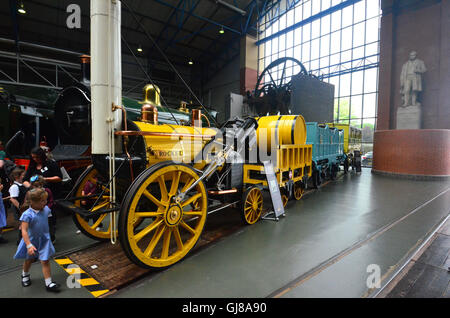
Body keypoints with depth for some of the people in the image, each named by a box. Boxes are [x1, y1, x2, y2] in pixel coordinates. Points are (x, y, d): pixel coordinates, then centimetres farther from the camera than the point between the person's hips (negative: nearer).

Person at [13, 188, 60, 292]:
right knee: (29, 259, 24)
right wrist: (29, 245, -35)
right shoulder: (27, 215, -26)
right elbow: (24, 231, -29)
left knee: (45, 261, -1)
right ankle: (25, 275, 53)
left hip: (44, 240, 2)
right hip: (32, 241, -2)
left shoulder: (46, 209, -11)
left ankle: (48, 283, 7)